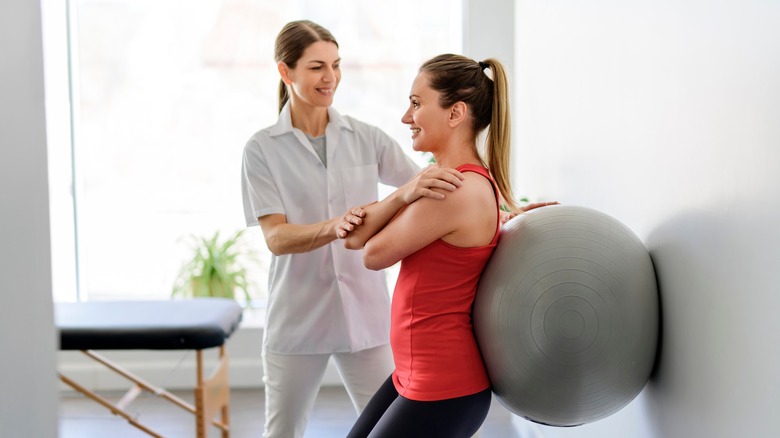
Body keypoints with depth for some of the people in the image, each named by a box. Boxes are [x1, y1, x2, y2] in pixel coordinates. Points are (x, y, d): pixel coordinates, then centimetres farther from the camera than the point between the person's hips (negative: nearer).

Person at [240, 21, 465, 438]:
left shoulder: (365, 137, 1)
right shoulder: (262, 149, -4)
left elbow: (430, 191, -3)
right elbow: (276, 238, -14)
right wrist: (334, 227, -33)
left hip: (365, 313, 2)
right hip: (298, 319, -1)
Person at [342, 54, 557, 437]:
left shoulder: (455, 193, -24)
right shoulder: (468, 181, 6)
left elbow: (374, 255, -11)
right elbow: (356, 238, 2)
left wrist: (405, 196, 1)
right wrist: (406, 194, -15)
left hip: (443, 393, -9)